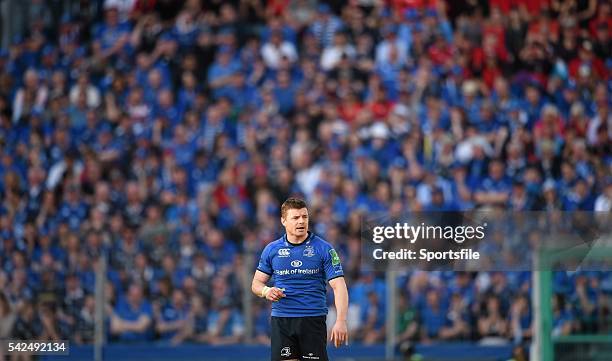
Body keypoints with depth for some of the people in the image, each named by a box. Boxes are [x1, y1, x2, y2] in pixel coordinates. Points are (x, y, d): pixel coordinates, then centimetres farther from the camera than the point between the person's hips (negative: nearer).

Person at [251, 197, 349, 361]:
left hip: (313, 321, -2)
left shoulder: (324, 249, -2)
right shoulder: (272, 249, 7)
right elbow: (256, 283, 15)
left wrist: (341, 321, -19)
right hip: (281, 321, 2)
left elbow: (338, 285, -7)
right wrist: (266, 291, -10)